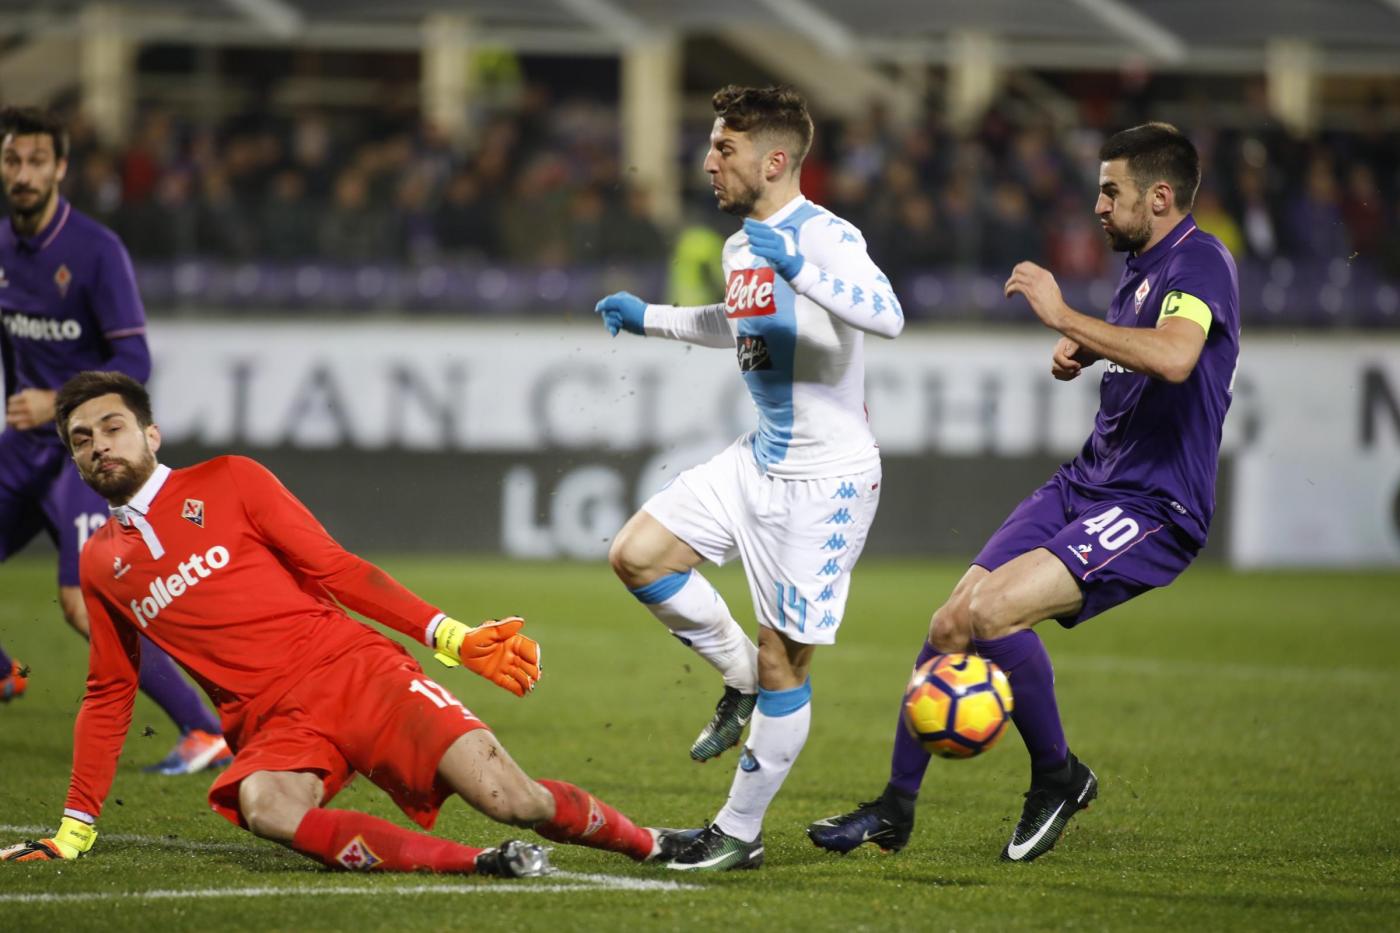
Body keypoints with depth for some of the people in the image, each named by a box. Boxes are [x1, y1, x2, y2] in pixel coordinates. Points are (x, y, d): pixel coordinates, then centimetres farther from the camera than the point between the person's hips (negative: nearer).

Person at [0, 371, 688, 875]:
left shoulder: (228, 483, 8)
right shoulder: (100, 564, 17)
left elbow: (333, 568, 6)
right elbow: (109, 695, 26)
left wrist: (448, 634, -4)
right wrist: (75, 826, 23)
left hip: (353, 671, -1)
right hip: (271, 726, 2)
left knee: (502, 794, -20)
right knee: (264, 808, -37)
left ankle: (650, 845, 5)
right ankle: (476, 864, -36)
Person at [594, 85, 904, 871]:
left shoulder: (826, 238, -19)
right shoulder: (743, 245, 10)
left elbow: (887, 316, -39)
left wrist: (797, 268, -49)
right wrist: (650, 319, 36)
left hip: (827, 480, -9)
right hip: (761, 461, 9)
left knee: (784, 657, -2)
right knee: (637, 555, 0)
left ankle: (742, 833, 9)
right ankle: (743, 682, 18)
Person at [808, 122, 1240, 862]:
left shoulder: (1199, 260, -14)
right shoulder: (1140, 266, 15)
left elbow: (1174, 357, -35)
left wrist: (1064, 317, -28)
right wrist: (1081, 350, 16)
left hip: (1153, 510, -9)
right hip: (1085, 485, 9)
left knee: (994, 610, -26)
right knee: (951, 622, -1)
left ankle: (1059, 775, -4)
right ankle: (895, 809, 11)